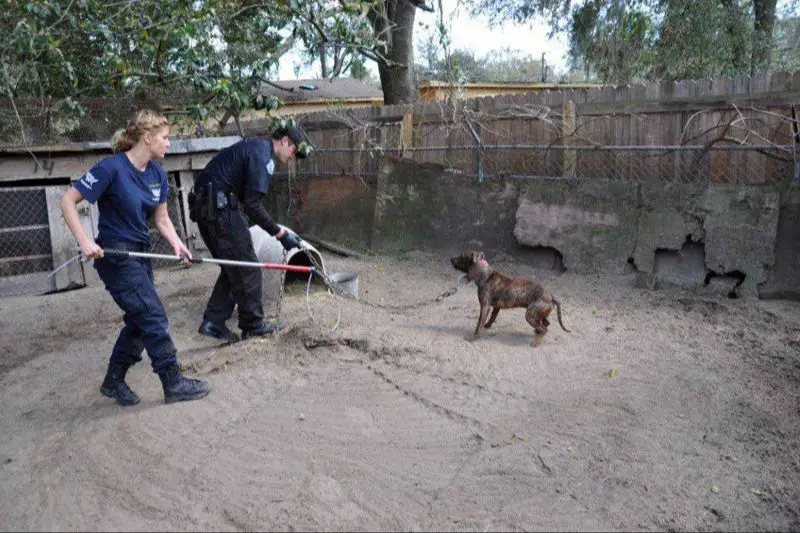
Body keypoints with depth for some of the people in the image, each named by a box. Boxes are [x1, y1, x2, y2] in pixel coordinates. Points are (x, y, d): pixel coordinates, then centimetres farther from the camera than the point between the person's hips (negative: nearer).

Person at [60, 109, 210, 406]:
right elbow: (68, 201, -15)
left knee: (140, 321, 12)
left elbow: (162, 219, 7)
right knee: (154, 318, -6)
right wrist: (84, 241, -22)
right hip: (115, 256, -8)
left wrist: (177, 245, -10)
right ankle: (173, 384, 5)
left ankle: (114, 381, 29)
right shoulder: (112, 168, -19)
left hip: (140, 254, 8)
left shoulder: (157, 175, 2)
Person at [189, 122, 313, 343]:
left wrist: (275, 228, 19)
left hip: (204, 207, 10)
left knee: (232, 268, 15)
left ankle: (213, 322, 16)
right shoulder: (263, 155, -13)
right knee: (247, 268, 0)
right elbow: (253, 205, -19)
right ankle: (253, 325, 11)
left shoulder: (255, 146, 19)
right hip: (219, 208, -10)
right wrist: (280, 233, -13)